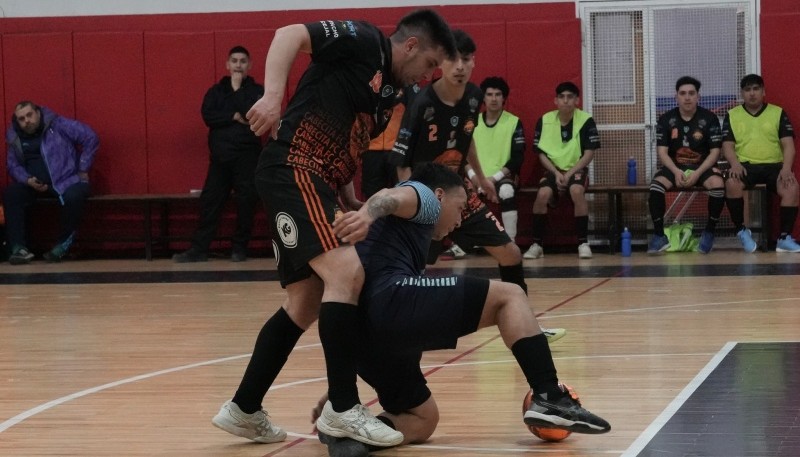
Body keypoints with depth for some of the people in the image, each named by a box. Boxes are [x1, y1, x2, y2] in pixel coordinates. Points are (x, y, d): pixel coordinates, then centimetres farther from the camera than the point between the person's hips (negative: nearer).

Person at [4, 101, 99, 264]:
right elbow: (13, 165, 13)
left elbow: (91, 138, -10)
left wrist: (83, 170, -9)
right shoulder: (15, 137, 5)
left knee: (74, 197, -37)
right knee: (11, 194, -22)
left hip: (66, 180, -4)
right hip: (33, 183, 4)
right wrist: (28, 180, -8)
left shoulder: (58, 125, -9)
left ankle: (64, 243, -15)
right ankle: (18, 247, -22)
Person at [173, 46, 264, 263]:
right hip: (220, 156, 2)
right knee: (210, 202, 1)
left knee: (246, 202, -2)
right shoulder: (216, 91, 13)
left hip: (247, 156, -2)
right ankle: (199, 249, 2)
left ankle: (239, 248, 10)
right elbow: (208, 116, -2)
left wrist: (237, 89, -9)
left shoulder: (257, 90, 4)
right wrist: (235, 117, -11)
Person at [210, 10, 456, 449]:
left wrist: (352, 203, 14)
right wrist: (272, 95, -28)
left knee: (306, 302, 13)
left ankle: (244, 410, 23)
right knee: (346, 271, -22)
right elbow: (289, 34, -14)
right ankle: (343, 408, -20)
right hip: (293, 170, -11)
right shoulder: (363, 40, -4)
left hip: (318, 184, 11)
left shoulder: (390, 94, 21)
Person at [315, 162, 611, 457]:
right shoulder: (422, 195, 16)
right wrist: (368, 213, -36)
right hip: (392, 299, -9)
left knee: (421, 423, 21)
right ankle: (550, 398, -11)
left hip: (363, 334, 9)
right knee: (509, 296, 2)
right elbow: (392, 198, -11)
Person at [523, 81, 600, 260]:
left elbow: (589, 154, -7)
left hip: (577, 170, -2)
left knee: (576, 190, -35)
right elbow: (541, 153, 3)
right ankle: (537, 244, -16)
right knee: (543, 194, -30)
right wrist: (556, 173, -12)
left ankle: (583, 243, -23)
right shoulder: (545, 120, -2)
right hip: (553, 170, 2)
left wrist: (569, 174, -17)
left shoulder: (586, 120, -8)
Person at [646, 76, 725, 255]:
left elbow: (715, 151, -6)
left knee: (718, 184, -34)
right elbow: (662, 152, -4)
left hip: (702, 166, -1)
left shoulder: (709, 118, -5)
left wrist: (698, 173, -21)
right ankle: (659, 234, -18)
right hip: (675, 167, 1)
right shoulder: (666, 119, -1)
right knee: (656, 185, -31)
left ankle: (709, 232, -13)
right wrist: (676, 171, -23)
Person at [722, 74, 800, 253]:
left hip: (773, 165, 0)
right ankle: (742, 231, -16)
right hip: (745, 166, 0)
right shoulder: (732, 115, 13)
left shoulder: (778, 113, 11)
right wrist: (735, 163, -16)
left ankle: (785, 238, -22)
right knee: (731, 183, -35)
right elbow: (727, 145, 6)